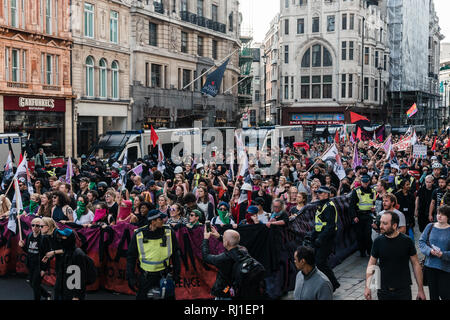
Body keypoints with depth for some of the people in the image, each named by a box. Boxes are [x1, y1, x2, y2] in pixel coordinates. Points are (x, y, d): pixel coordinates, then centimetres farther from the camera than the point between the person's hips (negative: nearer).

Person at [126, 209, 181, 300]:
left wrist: (176, 273, 5)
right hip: (145, 277, 0)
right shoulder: (138, 235, -8)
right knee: (141, 297, 9)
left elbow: (175, 254, 6)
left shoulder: (169, 232, -5)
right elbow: (131, 256, 2)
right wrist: (131, 277, -2)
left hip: (165, 275, 1)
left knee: (169, 296, 9)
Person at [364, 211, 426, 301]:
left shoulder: (406, 241, -7)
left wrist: (420, 290, -2)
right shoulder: (378, 241, -3)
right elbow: (371, 264, 3)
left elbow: (416, 264, -1)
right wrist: (367, 286, -6)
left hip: (404, 291, -1)